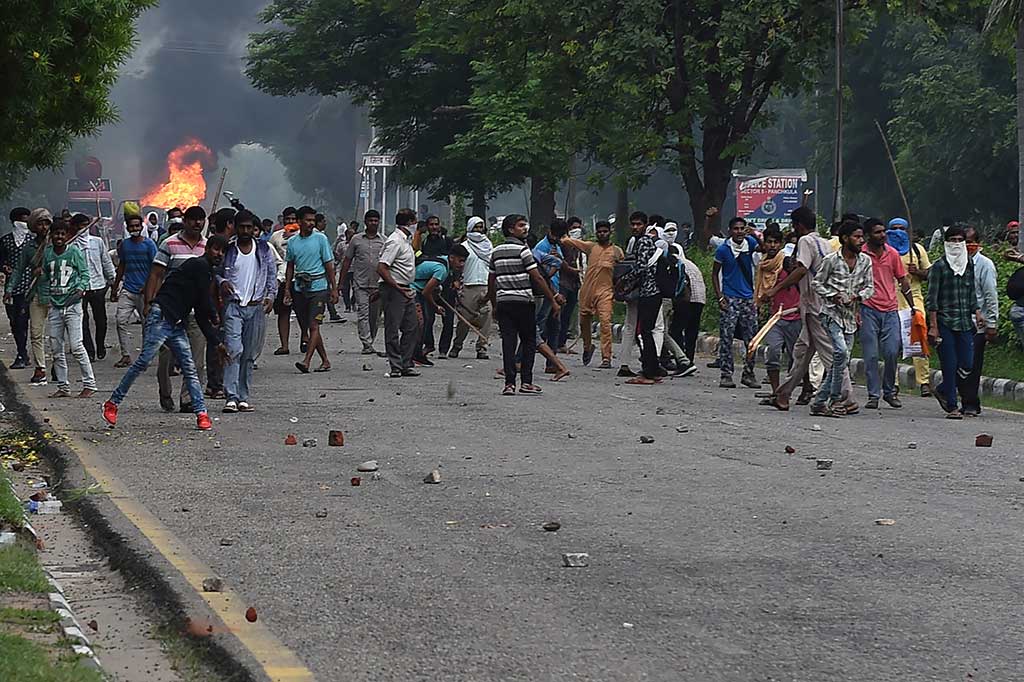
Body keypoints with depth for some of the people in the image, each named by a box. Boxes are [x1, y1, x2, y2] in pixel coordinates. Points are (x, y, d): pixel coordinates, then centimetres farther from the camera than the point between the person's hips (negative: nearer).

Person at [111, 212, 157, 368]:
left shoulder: (149, 244, -3)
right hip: (128, 289, 4)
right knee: (120, 321, -7)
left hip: (144, 291, -4)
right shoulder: (124, 244, 10)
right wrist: (115, 288, 20)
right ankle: (126, 356, -3)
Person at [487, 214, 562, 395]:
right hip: (523, 301, -5)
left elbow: (491, 281, 16)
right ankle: (526, 382, 0)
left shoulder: (496, 252, 12)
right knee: (529, 341, 5)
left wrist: (494, 305, 25)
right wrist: (553, 301, -5)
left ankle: (509, 383, -6)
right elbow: (537, 278, -10)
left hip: (502, 301, 5)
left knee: (508, 342, 2)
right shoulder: (523, 250, -8)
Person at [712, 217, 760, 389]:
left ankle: (748, 374, 13)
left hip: (748, 298, 3)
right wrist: (719, 297, -7)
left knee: (751, 339, 5)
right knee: (726, 339, -6)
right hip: (730, 298, -3)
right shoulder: (723, 249, -4)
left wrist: (755, 235, -26)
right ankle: (726, 375, -2)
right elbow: (714, 274, 2)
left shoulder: (749, 243, 3)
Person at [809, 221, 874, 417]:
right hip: (831, 313, -6)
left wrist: (858, 296, -7)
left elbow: (870, 287, 13)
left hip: (850, 316, 6)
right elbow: (816, 283, 1)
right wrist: (834, 296, -13)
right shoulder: (831, 260, -6)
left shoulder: (865, 261, 7)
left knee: (841, 361, 4)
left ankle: (819, 402, 14)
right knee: (841, 352, -23)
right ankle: (835, 399, -16)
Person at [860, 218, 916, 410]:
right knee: (871, 355, -2)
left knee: (892, 352, -5)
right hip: (869, 310, -2)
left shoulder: (893, 253, 8)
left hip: (890, 310, 2)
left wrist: (912, 307, 11)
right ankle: (873, 395, 6)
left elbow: (903, 281, 15)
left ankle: (889, 391, 13)